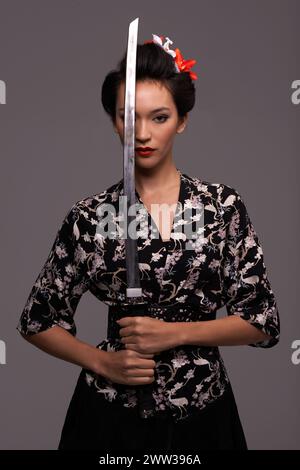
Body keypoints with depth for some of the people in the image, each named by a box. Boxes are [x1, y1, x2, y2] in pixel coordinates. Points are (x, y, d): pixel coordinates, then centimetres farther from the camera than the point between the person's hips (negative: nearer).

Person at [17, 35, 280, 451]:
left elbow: (264, 321, -5)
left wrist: (174, 333, -15)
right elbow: (38, 321, 2)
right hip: (113, 415, 0)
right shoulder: (90, 217, -7)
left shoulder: (223, 204, -6)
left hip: (202, 415, 1)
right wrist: (102, 361, -11)